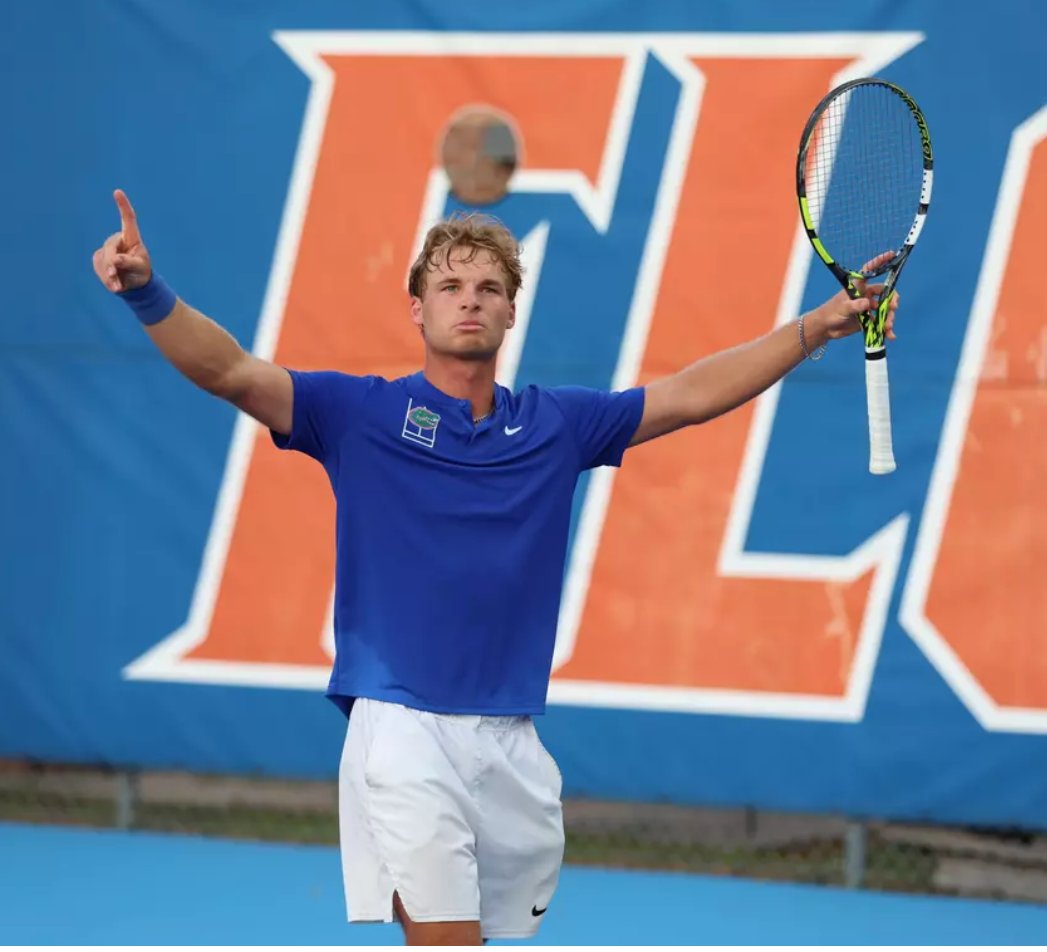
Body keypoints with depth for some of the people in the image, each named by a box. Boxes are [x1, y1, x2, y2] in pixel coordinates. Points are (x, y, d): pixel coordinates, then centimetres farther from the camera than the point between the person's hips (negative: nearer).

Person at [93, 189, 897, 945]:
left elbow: (693, 394, 16)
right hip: (405, 729, -4)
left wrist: (820, 326, 10)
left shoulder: (555, 423, 12)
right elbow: (230, 371, -8)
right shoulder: (362, 413, 3)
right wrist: (148, 293, -25)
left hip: (514, 745, 4)